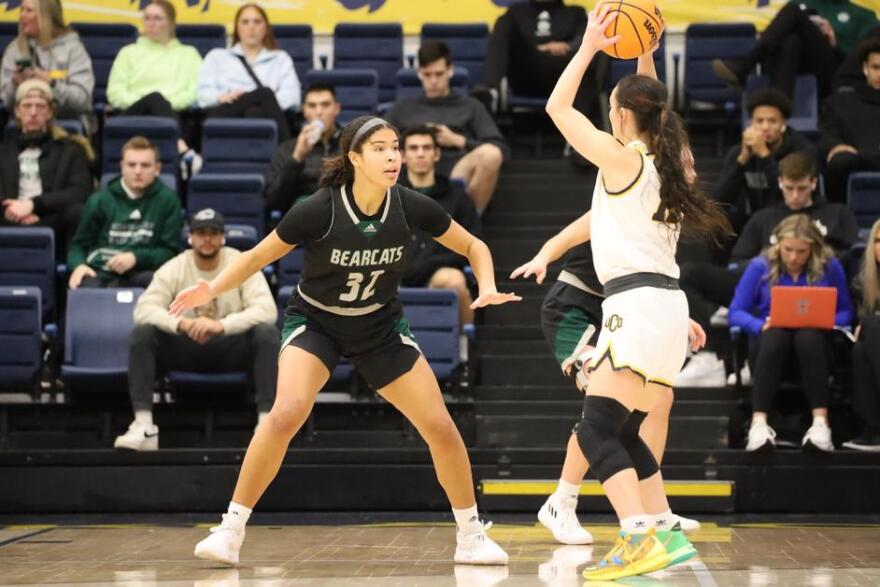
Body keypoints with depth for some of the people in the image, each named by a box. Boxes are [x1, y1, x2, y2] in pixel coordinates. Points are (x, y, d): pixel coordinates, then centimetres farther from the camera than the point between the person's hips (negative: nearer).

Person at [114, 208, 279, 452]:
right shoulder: (174, 268, -5)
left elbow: (266, 310, -21)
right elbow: (144, 308, -17)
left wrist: (221, 325, -36)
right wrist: (181, 323, -36)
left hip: (231, 349, -1)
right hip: (184, 348, 1)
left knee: (267, 332, -30)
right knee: (142, 333, -25)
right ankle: (144, 426, -33)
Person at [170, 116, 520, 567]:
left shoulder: (412, 207, -17)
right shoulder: (318, 210, -24)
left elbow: (473, 246, -1)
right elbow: (258, 256, -12)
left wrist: (487, 287, -20)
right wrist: (212, 289, -27)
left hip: (380, 327, 3)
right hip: (314, 322, -3)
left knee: (440, 426, -5)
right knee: (287, 413, -28)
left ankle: (471, 537, 15)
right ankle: (229, 532, -17)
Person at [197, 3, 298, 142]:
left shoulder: (281, 59, 29)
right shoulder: (217, 56, 29)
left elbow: (292, 96, 10)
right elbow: (203, 93, 12)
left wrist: (270, 103, -13)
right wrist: (222, 97, -12)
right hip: (224, 115, -1)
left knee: (255, 113, -39)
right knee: (264, 93, -34)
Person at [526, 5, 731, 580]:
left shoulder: (622, 159, -6)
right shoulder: (669, 159, 14)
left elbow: (559, 107, 2)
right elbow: (653, 109, 36)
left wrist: (590, 47, 8)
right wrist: (644, 58, 30)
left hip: (638, 307, -9)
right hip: (666, 307, 9)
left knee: (598, 429, -13)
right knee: (624, 434, 16)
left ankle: (641, 540, -26)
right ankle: (668, 533, 13)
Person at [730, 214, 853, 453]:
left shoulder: (830, 267, 2)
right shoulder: (760, 267, 1)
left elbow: (845, 312, 6)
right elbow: (736, 312, -1)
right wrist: (761, 325, -21)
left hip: (812, 337, 0)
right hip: (770, 337, 0)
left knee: (808, 335, -37)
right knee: (775, 335, -37)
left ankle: (821, 422, -44)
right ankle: (759, 423, -47)